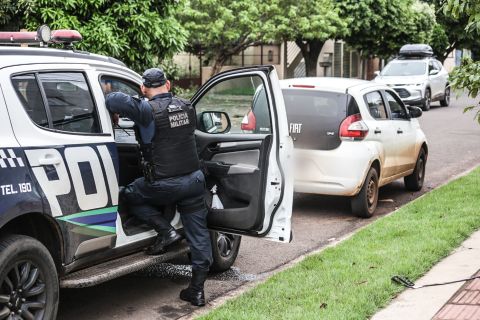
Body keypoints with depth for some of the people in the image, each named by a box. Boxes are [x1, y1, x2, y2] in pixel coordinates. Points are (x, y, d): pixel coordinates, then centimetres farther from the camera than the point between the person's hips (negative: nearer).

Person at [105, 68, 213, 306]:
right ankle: (197, 290, 14)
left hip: (165, 185, -5)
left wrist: (114, 115, -1)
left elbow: (113, 99, -24)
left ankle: (165, 231, 7)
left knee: (130, 196, 21)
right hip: (194, 179, 5)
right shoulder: (186, 106, 6)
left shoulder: (149, 110, -12)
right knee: (198, 234, 10)